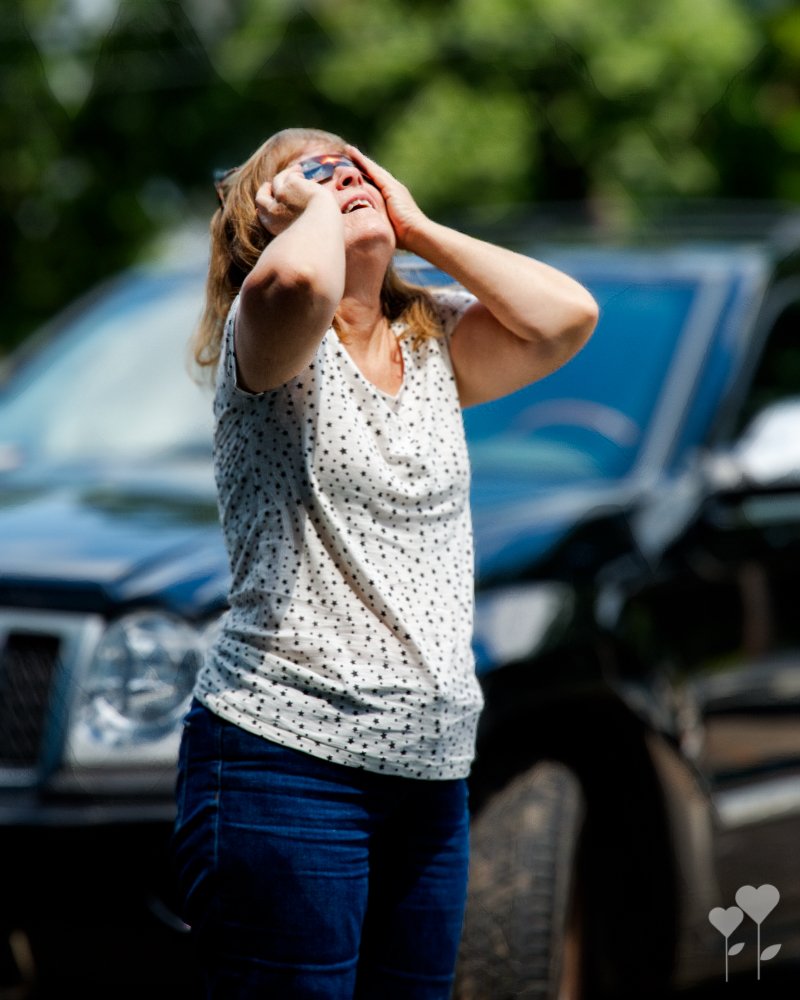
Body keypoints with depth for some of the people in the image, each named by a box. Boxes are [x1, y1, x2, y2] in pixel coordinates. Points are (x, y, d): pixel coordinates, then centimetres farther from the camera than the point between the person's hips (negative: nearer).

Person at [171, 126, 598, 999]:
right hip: (286, 753, -6)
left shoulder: (436, 343, 16)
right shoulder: (266, 340, -2)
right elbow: (298, 283, -26)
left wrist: (416, 227, 5)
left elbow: (566, 317, 0)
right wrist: (315, 208, -4)